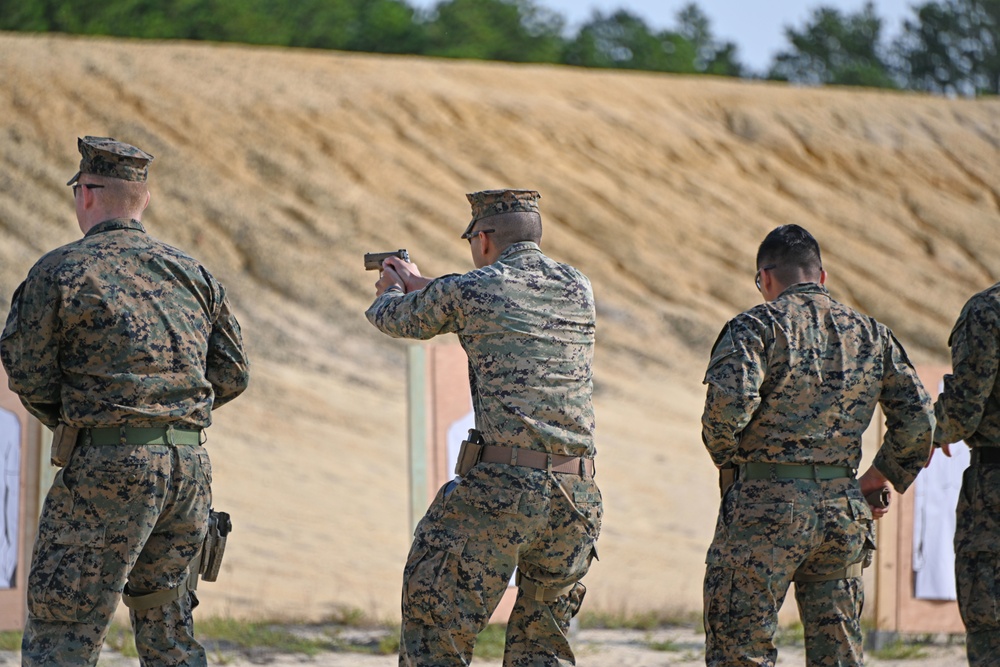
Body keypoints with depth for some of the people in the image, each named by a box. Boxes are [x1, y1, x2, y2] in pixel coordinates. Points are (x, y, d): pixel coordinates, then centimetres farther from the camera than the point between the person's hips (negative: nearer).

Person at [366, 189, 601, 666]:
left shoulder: (466, 291, -2)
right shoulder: (578, 289, 12)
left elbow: (399, 320, 18)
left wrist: (389, 295, 44)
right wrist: (421, 285, 43)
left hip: (499, 489, -5)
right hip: (576, 498, 5)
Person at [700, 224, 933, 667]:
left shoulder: (757, 326, -5)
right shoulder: (871, 335, 11)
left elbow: (730, 401, -21)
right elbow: (918, 420, 7)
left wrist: (725, 454, -2)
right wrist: (882, 476, 19)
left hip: (766, 504, -5)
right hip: (843, 510, 5)